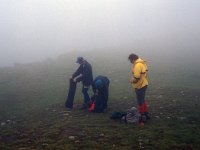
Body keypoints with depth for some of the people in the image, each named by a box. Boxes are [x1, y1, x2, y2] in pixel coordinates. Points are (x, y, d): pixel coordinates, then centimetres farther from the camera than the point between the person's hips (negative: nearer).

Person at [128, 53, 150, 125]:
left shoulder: (137, 65, -23)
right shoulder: (141, 63, 9)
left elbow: (136, 77, -28)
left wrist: (131, 80, -9)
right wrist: (133, 78, 9)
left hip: (140, 86, -10)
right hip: (143, 84, 10)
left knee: (140, 102, 1)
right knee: (142, 100, 21)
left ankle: (143, 117, 11)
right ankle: (146, 114, 32)